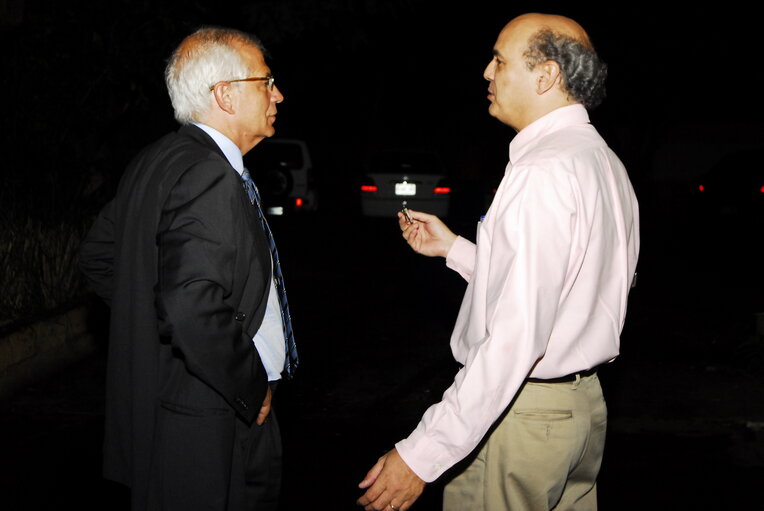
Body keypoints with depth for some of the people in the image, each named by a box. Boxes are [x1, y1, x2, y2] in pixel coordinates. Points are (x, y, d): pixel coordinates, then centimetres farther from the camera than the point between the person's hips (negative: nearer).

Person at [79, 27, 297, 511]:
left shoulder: (154, 163, 7)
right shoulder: (209, 176, -23)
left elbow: (98, 256, 18)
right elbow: (193, 312, -32)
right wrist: (254, 390, -18)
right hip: (213, 431, -10)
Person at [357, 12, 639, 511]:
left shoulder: (543, 171, -21)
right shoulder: (602, 161, 9)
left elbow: (518, 336, -28)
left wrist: (423, 453, -27)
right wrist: (454, 247, 19)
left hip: (519, 413, -10)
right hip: (584, 402, 10)